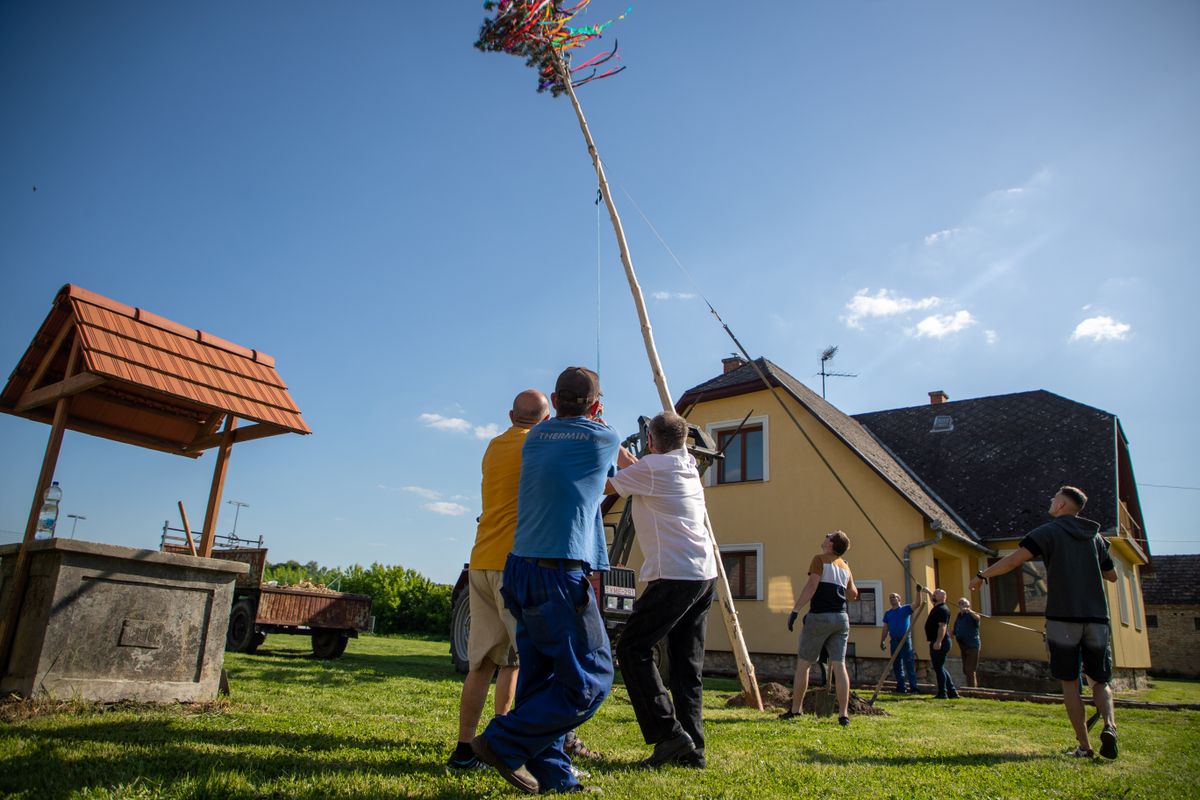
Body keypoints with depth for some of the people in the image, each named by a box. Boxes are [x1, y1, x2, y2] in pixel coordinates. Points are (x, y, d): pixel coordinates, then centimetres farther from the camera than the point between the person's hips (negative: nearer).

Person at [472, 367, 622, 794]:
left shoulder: (535, 436, 12)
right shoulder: (603, 439, -2)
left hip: (520, 570, 8)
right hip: (560, 575, -7)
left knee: (541, 676, 13)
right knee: (590, 678, 2)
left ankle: (550, 774, 18)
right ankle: (505, 743, 2)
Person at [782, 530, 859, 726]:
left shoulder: (820, 559, -3)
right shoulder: (845, 566, 15)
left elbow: (811, 586, -15)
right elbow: (853, 594, 22)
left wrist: (795, 610, -15)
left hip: (819, 616, -5)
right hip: (841, 618, 5)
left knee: (803, 663, 5)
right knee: (839, 665, 2)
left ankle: (796, 710, 10)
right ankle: (843, 714, -3)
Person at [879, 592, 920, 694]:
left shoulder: (906, 609, 2)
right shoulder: (887, 613, 14)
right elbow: (885, 628, 14)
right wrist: (882, 641, 8)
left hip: (905, 640, -5)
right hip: (894, 641, 5)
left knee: (909, 664, -6)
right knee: (896, 665, 7)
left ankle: (913, 687, -4)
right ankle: (900, 687, 15)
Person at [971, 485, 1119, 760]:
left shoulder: (1048, 532, -3)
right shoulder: (1095, 536, 11)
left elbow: (1013, 560, -14)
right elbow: (1112, 575, 22)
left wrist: (982, 575, -5)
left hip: (1063, 617, -4)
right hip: (1096, 618, 4)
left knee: (1070, 683, 6)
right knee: (1100, 681, 13)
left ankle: (1084, 745, 3)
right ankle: (1109, 725, -12)